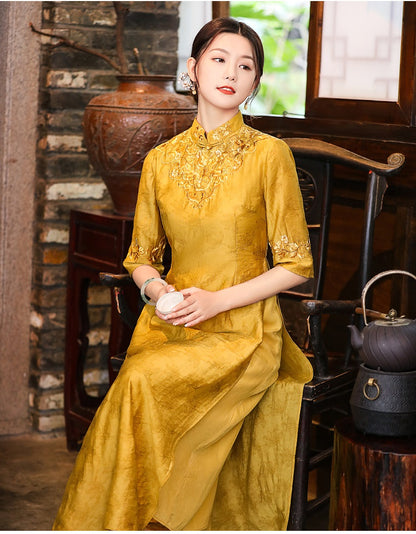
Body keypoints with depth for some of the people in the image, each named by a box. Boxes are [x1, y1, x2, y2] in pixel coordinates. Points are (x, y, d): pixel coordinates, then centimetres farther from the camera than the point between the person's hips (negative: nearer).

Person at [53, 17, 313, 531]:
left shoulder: (270, 155, -3)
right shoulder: (161, 160, 8)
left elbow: (296, 264, -3)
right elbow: (140, 258, 16)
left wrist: (217, 300, -12)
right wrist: (159, 291, -7)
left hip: (243, 332, -3)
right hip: (170, 325, 3)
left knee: (144, 382, -29)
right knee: (139, 388, -26)